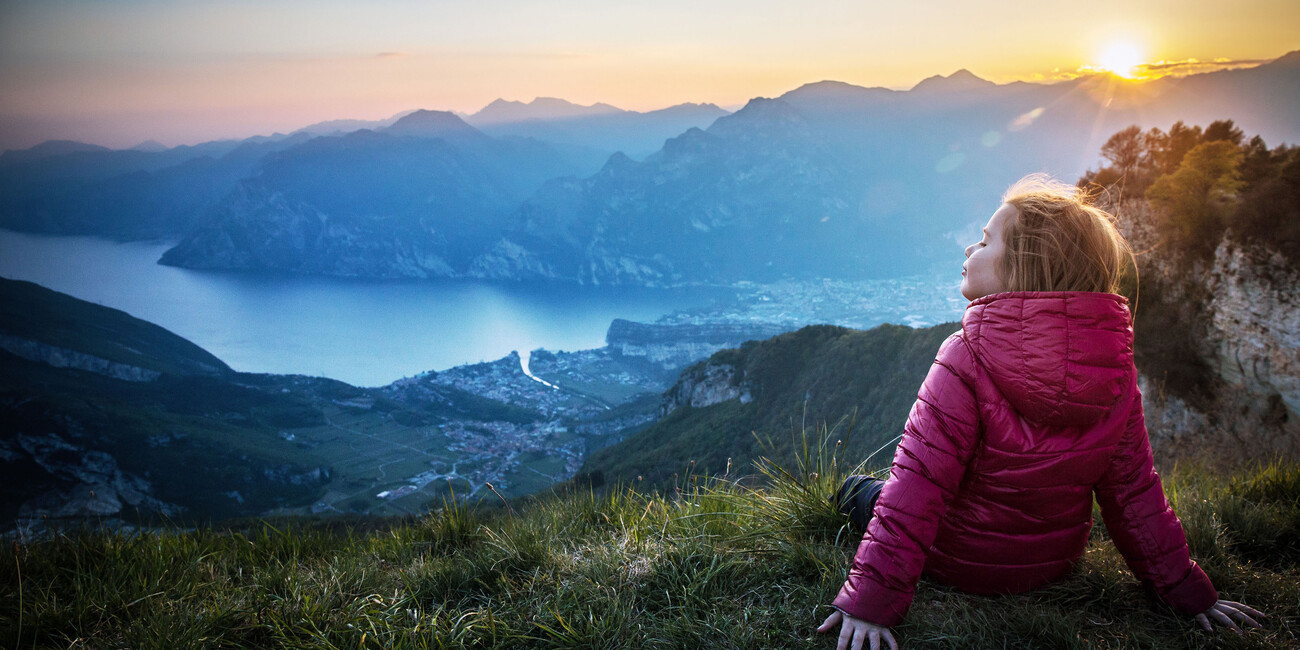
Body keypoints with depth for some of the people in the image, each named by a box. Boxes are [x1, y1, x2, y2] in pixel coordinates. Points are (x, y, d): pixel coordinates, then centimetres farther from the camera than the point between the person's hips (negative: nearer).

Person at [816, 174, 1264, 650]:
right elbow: (1135, 492, -7)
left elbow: (918, 485, -29)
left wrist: (871, 600, -25)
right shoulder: (1115, 368, -13)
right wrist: (1188, 592, 5)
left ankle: (860, 499, 44)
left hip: (962, 565, -5)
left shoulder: (967, 361, -28)